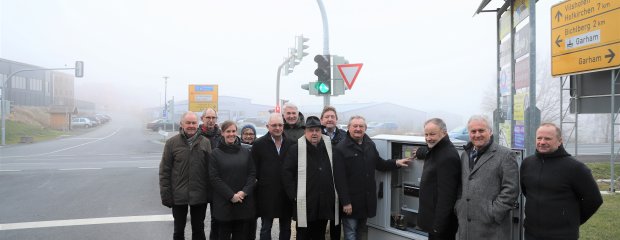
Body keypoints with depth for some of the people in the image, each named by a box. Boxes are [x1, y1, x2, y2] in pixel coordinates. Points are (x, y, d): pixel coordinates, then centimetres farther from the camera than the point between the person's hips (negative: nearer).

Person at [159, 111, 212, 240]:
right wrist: (166, 195, -6)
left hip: (200, 196, 1)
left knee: (199, 229, 14)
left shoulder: (205, 142, 0)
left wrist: (209, 192, -3)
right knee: (179, 230, 14)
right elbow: (164, 171, -3)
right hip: (178, 196, -1)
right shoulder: (172, 142, -3)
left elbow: (210, 169, 1)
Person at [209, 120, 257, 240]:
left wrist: (244, 192, -10)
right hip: (223, 203, -2)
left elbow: (252, 173, 5)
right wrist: (231, 195, -12)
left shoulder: (246, 152, 8)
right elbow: (214, 177, -5)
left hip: (244, 202, 2)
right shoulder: (216, 153, 1)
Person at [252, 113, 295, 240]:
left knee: (286, 228, 13)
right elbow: (254, 169, -1)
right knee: (266, 227, 7)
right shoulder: (259, 144, -2)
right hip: (267, 193, -2)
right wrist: (262, 181, -5)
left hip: (286, 193, 2)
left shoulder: (291, 143, 3)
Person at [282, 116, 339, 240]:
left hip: (325, 205, 4)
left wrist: (335, 194, 8)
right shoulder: (295, 150, -3)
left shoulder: (330, 148, 8)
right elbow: (287, 174, -3)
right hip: (305, 205, -3)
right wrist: (294, 196, -8)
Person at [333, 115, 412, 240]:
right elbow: (340, 178, -16)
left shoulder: (370, 145, 9)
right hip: (351, 199, -6)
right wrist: (345, 202, -19)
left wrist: (396, 163, 1)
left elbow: (379, 164, 18)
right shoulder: (341, 148, -13)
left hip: (367, 198, 6)